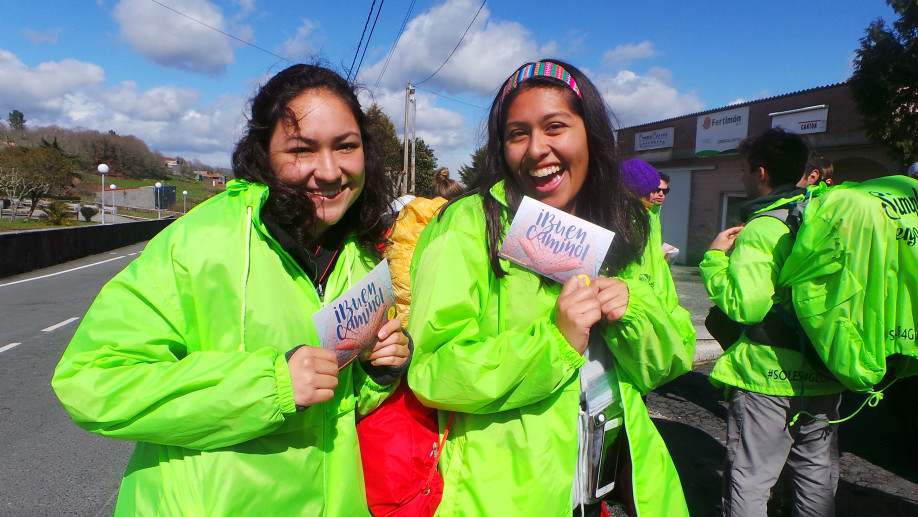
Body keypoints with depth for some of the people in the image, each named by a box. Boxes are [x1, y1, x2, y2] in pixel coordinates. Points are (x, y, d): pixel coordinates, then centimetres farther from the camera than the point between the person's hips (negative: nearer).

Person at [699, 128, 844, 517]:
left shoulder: (762, 229, -16)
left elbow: (745, 306, -23)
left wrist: (716, 256, -10)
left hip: (768, 380, -7)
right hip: (826, 375, 7)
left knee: (748, 482, 4)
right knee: (817, 475, 21)